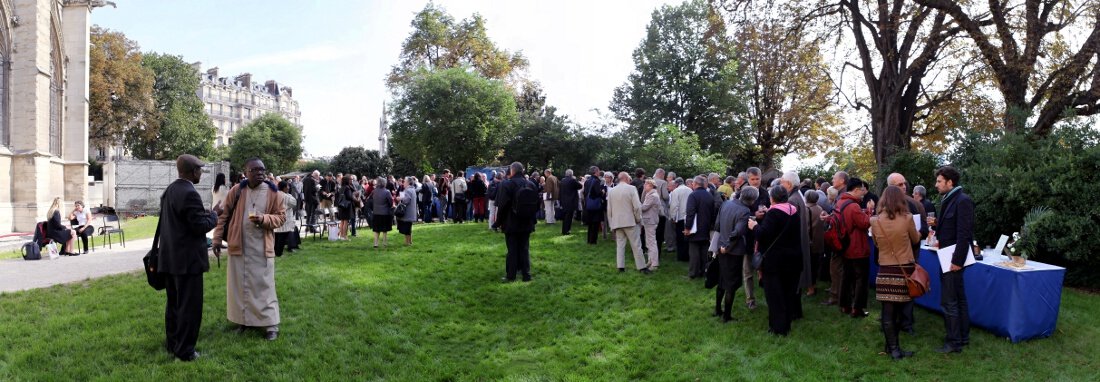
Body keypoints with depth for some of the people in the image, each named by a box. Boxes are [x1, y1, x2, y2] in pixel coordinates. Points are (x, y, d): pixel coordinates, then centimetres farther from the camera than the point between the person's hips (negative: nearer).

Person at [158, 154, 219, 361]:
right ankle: (184, 351, 6)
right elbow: (201, 226, -20)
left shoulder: (169, 190, 10)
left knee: (173, 303, 19)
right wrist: (213, 214, -3)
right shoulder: (190, 194, -20)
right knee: (189, 305, -1)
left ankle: (172, 343, 30)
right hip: (187, 259, -10)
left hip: (170, 257, 10)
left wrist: (204, 212, 15)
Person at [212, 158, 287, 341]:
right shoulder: (236, 191, -1)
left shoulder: (272, 192, -3)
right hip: (239, 246, 2)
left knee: (264, 285, 1)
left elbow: (281, 216, 1)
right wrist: (217, 239, 0)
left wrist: (264, 219, -17)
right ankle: (243, 320, 23)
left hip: (262, 247, -1)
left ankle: (270, 324, 6)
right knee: (239, 284, 9)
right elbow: (223, 215, 4)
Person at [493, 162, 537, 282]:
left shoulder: (507, 185, -13)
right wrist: (532, 220, 19)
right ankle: (526, 274, 11)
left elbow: (502, 206, -13)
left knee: (512, 249, 3)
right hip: (527, 223, 4)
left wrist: (499, 222, -2)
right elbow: (536, 204, 10)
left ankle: (511, 276, 7)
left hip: (511, 223, -4)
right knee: (524, 248, 10)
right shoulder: (531, 184, 3)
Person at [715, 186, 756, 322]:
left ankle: (718, 309, 33)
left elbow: (717, 224, 6)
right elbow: (737, 233, -32)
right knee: (731, 284, 7)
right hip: (734, 251, -7)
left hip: (722, 248, 7)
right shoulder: (745, 212, -24)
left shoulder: (726, 203, -3)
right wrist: (727, 247, -16)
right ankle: (726, 315, 15)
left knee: (721, 280, 21)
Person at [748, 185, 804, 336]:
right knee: (788, 292, 14)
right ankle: (787, 324, 23)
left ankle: (779, 327, 5)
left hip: (775, 260, -7)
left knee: (775, 294, 2)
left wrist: (754, 226, -4)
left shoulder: (773, 212, -17)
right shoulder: (794, 211, 6)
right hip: (793, 259, 7)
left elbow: (764, 234, -24)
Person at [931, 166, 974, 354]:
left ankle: (954, 342, 5)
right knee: (959, 299, 17)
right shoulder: (949, 200, 11)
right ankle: (963, 337, 27)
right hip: (947, 257, 10)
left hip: (954, 258, -10)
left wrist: (957, 260, -22)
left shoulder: (963, 201, -17)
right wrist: (937, 223, 0)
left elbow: (964, 233, -21)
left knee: (949, 301, -4)